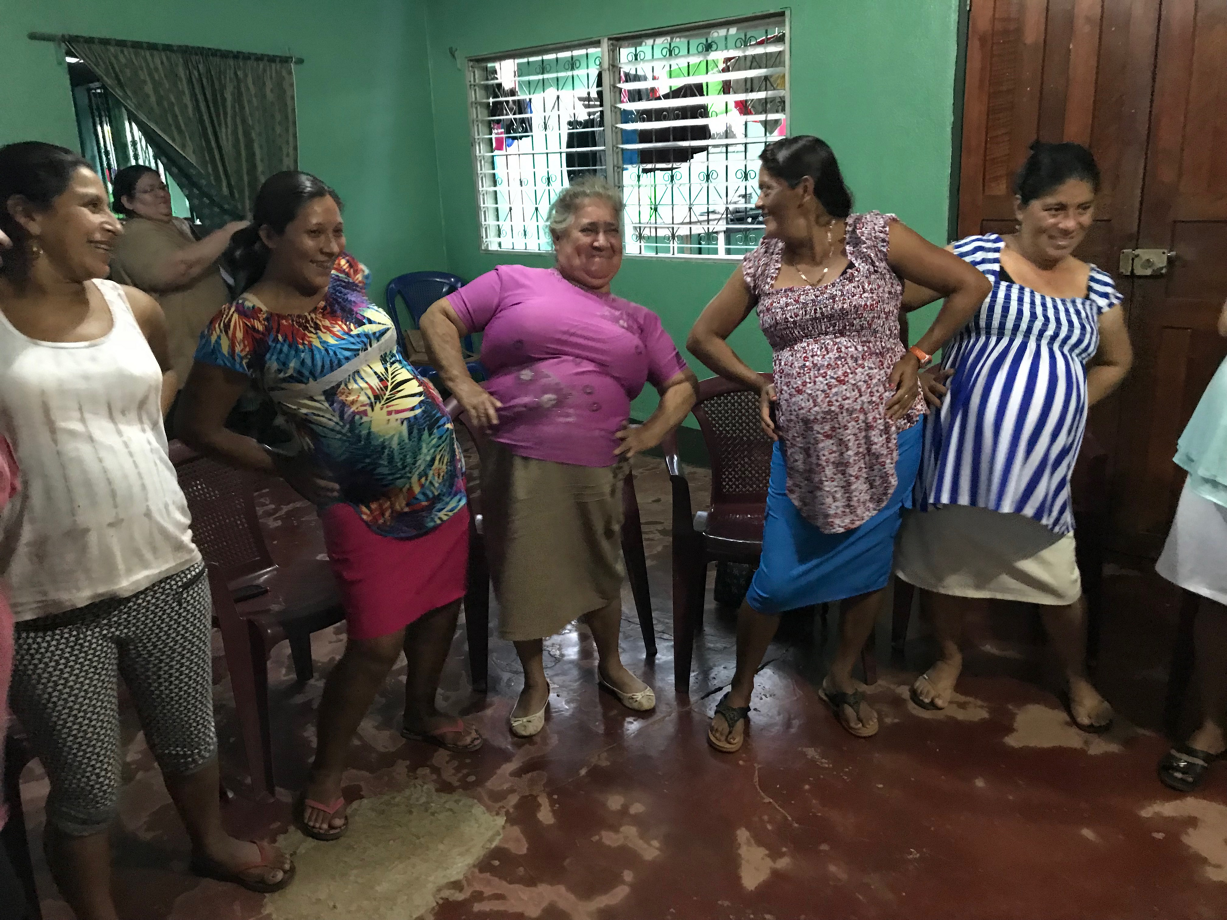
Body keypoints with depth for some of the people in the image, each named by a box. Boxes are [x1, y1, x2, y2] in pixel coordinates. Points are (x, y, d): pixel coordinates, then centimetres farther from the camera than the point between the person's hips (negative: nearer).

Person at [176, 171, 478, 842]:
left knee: (439, 608, 17)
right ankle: (325, 775, 21)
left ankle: (422, 714, 43)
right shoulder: (242, 326, -16)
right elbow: (198, 427, -8)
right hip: (366, 503, -6)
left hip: (439, 469, 6)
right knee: (376, 645, -3)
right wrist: (286, 468, -4)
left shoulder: (346, 277, 1)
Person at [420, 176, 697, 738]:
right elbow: (437, 318, 6)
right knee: (523, 574, 7)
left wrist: (652, 431, 2)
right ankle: (534, 682, 31)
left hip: (597, 468, 2)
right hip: (518, 460, -2)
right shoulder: (513, 283, 8)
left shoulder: (638, 320, 17)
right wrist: (461, 385, -7)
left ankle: (611, 665, 41)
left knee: (601, 571, 14)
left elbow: (682, 385, 18)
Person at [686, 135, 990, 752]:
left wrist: (916, 356, -2)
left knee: (869, 568, 13)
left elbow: (970, 287, 1)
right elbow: (703, 337, 14)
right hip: (801, 447, 1)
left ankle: (840, 682, 37)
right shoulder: (760, 265, 4)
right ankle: (738, 694, 25)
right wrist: (759, 384, 5)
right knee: (775, 582, 2)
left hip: (880, 438, -1)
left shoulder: (878, 237, -5)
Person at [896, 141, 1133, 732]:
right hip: (962, 448, -2)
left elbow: (1116, 362, 24)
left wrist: (1069, 402, 10)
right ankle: (949, 656, 37)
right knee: (947, 556, 11)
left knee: (1058, 577, 9)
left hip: (1042, 458, 2)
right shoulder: (978, 255, -4)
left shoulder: (1097, 288, 8)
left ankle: (1076, 675, 36)